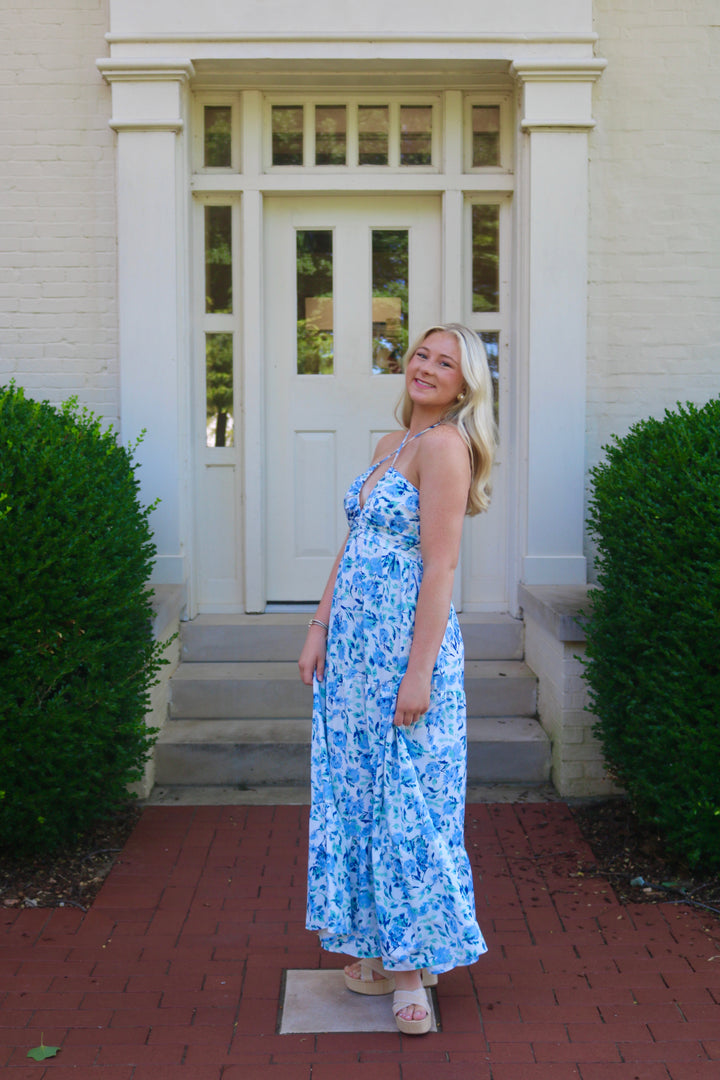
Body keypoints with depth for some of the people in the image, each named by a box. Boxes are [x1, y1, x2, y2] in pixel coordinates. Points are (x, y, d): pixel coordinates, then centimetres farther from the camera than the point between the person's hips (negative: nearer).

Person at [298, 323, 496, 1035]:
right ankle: (381, 949, 26)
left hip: (407, 644, -9)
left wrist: (419, 671, -20)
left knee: (406, 799, -1)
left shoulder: (445, 445, -12)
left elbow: (440, 566, -17)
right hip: (355, 643, 9)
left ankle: (413, 966, 11)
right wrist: (319, 631, 10)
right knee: (360, 792, 13)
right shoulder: (391, 445, 15)